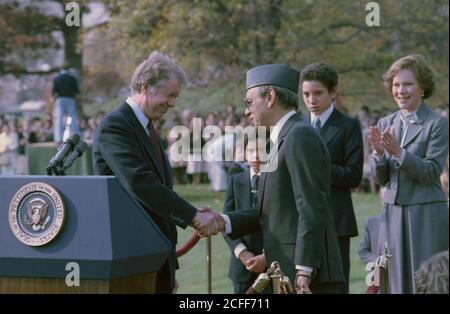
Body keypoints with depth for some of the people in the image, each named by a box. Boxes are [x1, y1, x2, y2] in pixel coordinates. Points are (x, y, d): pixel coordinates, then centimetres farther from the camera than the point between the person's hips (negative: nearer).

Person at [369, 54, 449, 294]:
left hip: (426, 214, -5)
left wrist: (398, 152, -23)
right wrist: (378, 152, -12)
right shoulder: (385, 124, 11)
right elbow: (381, 178, 8)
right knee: (396, 281, 6)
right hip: (392, 213, 5)